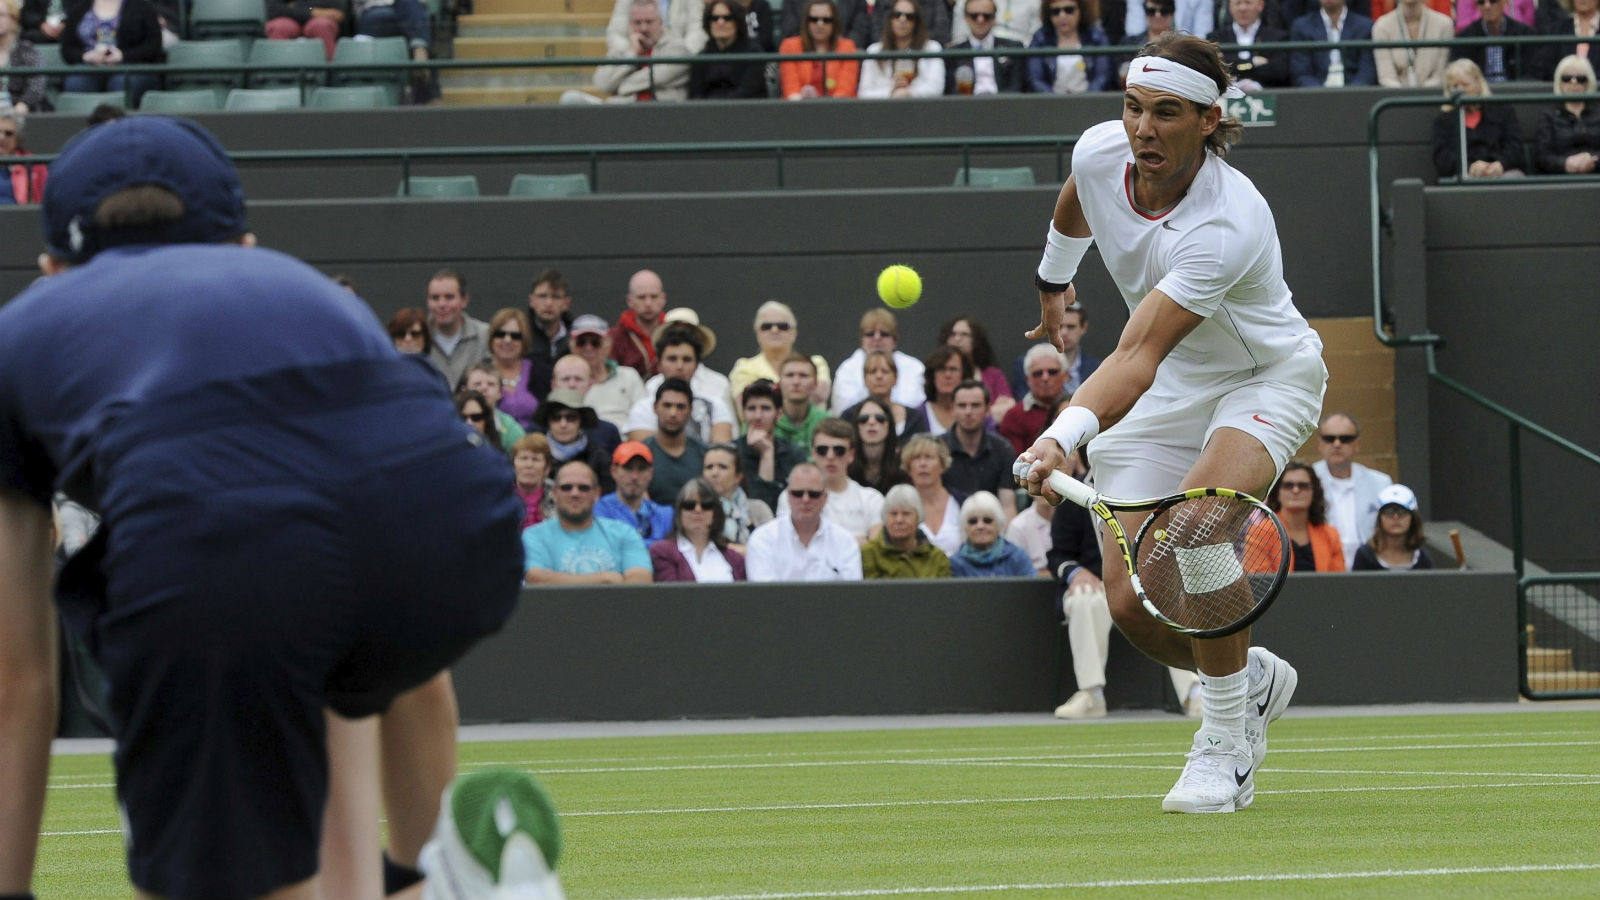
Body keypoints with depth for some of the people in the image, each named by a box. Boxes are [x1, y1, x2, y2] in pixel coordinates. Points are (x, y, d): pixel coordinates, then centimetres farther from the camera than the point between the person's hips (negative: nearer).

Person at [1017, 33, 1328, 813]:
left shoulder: (1227, 225, -35)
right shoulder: (1099, 151, -16)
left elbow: (1139, 355, -43)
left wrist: (1068, 433, -57)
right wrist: (1054, 275, 29)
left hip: (1265, 377, -6)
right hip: (1169, 391, 6)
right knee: (1132, 603, -7)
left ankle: (1225, 749, -19)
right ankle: (1254, 680, 26)